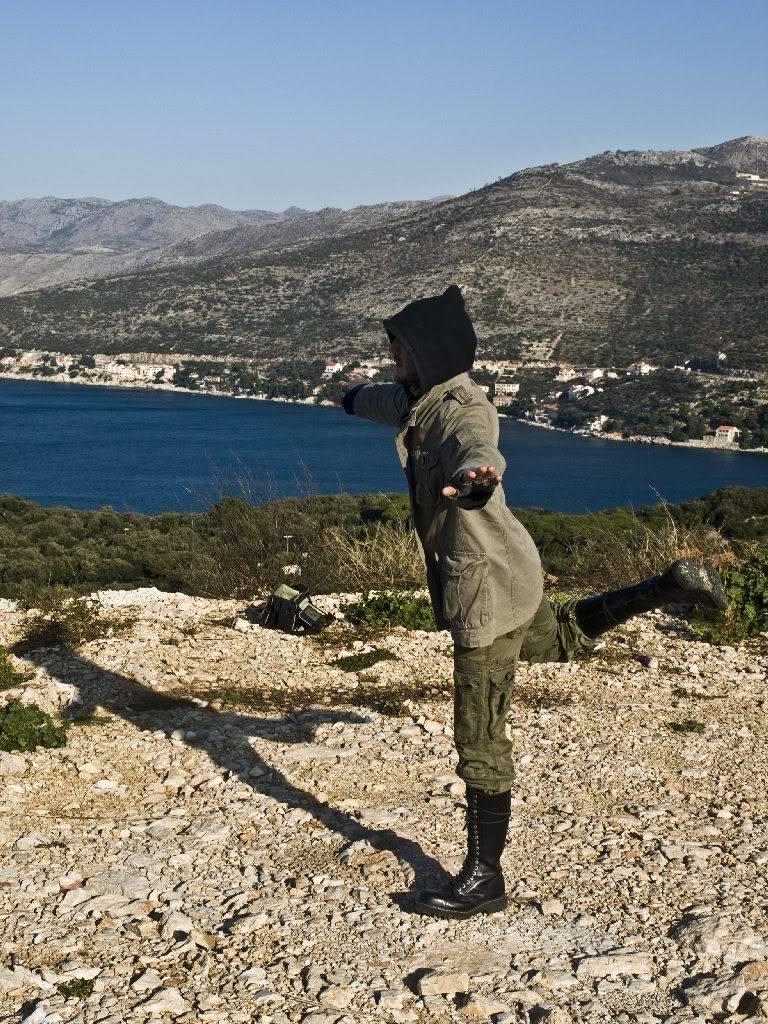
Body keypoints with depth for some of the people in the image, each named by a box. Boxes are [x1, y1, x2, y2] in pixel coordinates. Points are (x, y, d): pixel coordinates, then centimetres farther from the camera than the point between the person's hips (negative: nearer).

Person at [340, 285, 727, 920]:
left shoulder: (461, 413, -24)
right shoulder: (425, 398, 4)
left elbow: (479, 454, -49)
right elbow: (394, 401, 30)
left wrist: (473, 477, -73)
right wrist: (357, 400, 52)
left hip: (487, 589, -10)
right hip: (503, 573, 10)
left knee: (480, 738, -4)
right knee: (559, 640, 37)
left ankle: (485, 879, 6)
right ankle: (671, 587, 40)